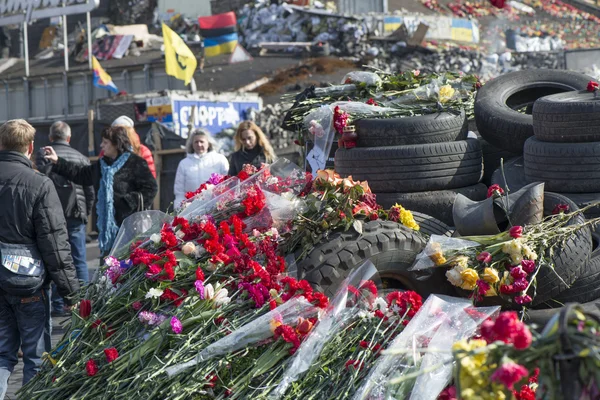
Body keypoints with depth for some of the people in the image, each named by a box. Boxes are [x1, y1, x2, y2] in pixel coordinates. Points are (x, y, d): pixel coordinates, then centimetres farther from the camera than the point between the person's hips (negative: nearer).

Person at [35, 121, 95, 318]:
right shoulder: (81, 157, 6)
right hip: (76, 215, 2)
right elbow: (90, 190, 6)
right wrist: (85, 212, 18)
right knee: (80, 261, 8)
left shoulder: (43, 156, -3)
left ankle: (59, 305, 3)